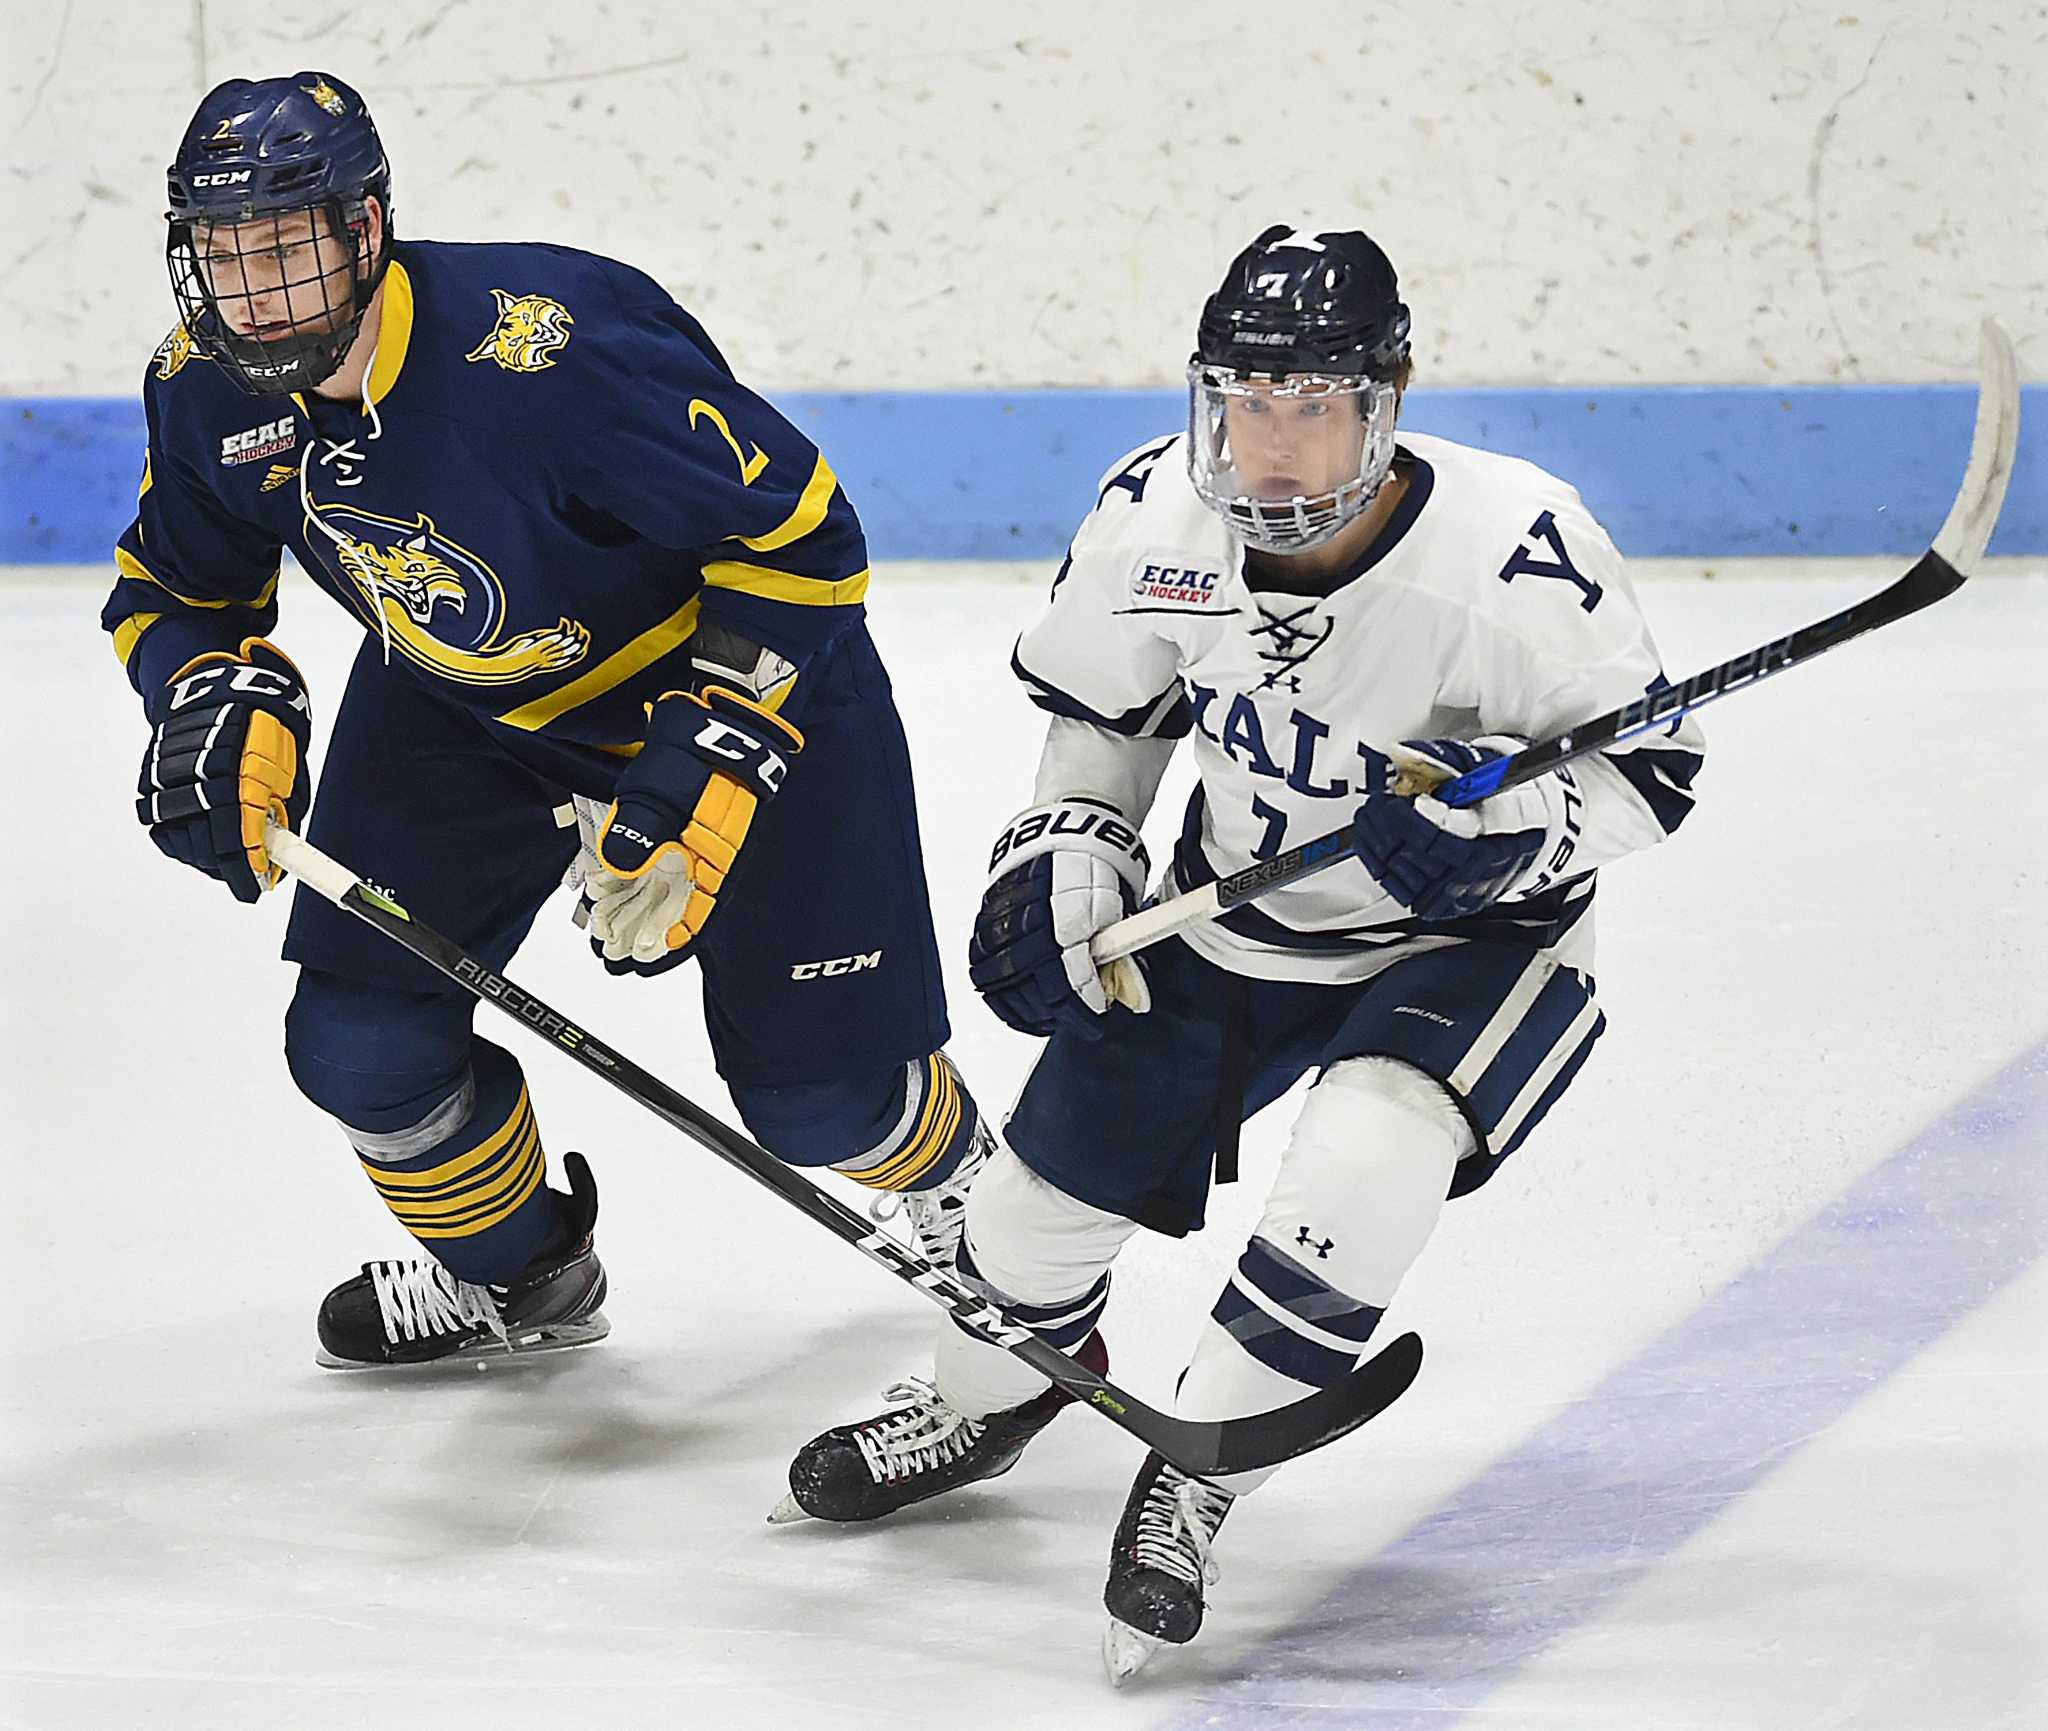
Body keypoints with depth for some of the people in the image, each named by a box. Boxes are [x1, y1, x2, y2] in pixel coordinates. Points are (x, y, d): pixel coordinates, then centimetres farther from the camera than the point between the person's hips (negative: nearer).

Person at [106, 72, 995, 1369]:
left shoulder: (550, 348, -38)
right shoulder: (208, 390, -17)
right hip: (457, 704, 6)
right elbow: (174, 589, 3)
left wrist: (696, 783, -32)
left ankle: (956, 1178, 34)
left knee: (818, 1088, -4)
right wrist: (224, 700, -21)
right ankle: (514, 1269, 30)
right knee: (360, 1041, -1)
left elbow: (799, 540, -30)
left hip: (727, 673, -5)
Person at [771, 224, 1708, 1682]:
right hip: (1233, 920, 5)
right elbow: (1103, 705, 6)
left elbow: (1650, 768, -19)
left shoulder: (1510, 549, -31)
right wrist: (1065, 849, -6)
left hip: (1463, 941, -4)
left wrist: (1512, 828, -36)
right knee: (1057, 1173, 8)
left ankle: (1192, 1481, -14)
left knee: (1367, 1152, -33)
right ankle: (983, 1404, 44)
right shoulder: (1157, 512, -16)